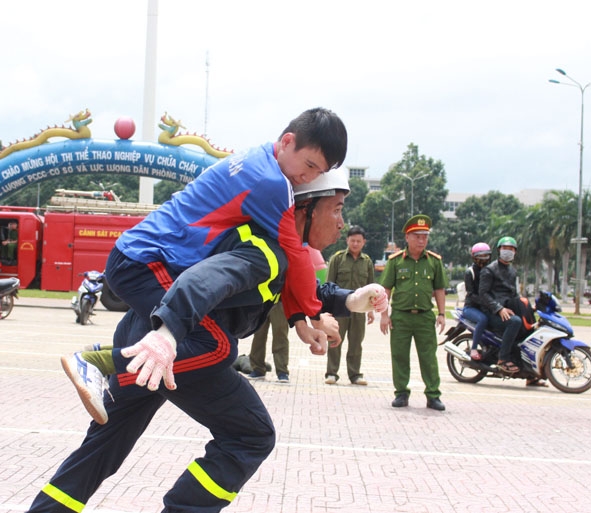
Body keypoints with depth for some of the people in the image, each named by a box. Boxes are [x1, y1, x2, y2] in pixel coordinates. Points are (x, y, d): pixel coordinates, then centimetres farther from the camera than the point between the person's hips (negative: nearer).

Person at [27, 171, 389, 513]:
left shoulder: (279, 249, 17)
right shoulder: (267, 251, -14)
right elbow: (210, 277, -32)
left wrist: (350, 301, 6)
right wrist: (167, 331, -48)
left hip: (140, 332, 10)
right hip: (176, 347, -10)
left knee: (107, 440, 21)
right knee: (252, 437, 0)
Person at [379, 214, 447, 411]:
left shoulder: (434, 260, 8)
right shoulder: (395, 260, 2)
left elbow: (439, 289, 12)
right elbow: (386, 289, 3)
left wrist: (441, 314, 6)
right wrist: (384, 315, -3)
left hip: (425, 316, 1)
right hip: (400, 315, -1)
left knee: (429, 357, 1)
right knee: (400, 357, 4)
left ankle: (433, 395, 6)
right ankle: (401, 393, 14)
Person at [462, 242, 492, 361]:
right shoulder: (470, 272, -5)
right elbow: (471, 294, -14)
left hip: (485, 307, 5)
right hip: (471, 307, -5)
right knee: (483, 319, -36)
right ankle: (474, 349, -28)